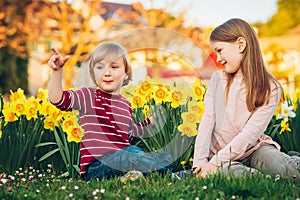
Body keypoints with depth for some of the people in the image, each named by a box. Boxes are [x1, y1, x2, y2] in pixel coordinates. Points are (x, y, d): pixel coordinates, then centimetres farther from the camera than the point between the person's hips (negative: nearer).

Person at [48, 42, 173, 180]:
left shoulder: (125, 104, 17)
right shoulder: (89, 96, 0)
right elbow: (57, 99, -16)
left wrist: (150, 121, 31)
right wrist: (57, 70, -26)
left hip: (122, 161, 7)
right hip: (95, 166, -6)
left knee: (165, 158, -9)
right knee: (132, 151, -33)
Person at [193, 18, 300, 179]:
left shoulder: (270, 89, -8)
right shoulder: (218, 79, 2)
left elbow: (251, 133, -15)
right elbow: (207, 120, -5)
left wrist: (216, 161, -22)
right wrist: (200, 160, -17)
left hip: (252, 150, -2)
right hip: (218, 153, 2)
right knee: (226, 171, -35)